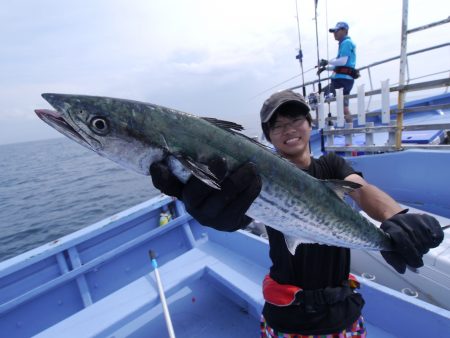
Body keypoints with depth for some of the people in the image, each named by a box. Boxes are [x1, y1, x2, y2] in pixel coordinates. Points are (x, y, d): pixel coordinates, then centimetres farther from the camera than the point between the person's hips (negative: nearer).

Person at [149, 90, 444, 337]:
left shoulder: (331, 166, 0)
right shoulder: (265, 177, -11)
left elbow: (361, 189, -20)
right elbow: (240, 215, -32)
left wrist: (398, 217, -42)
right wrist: (197, 195, -54)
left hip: (342, 306, 3)